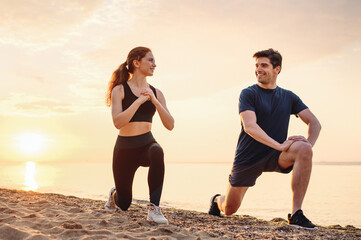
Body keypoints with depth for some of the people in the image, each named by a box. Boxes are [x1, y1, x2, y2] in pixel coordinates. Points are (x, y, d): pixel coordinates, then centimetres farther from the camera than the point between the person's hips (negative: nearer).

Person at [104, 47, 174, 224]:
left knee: (157, 153, -38)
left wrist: (154, 101, -15)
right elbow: (117, 122, -19)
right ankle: (114, 194, 46)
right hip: (125, 147, -2)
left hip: (147, 144, 2)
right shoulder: (120, 90, -5)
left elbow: (170, 125, -4)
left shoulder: (156, 93, 5)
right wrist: (139, 101, -21)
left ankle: (154, 209, -31)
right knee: (124, 205, 7)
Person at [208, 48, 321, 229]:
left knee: (303, 149, -30)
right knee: (229, 210, 4)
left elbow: (314, 123, 4)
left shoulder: (289, 97, 6)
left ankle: (296, 215, -27)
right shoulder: (248, 94, -7)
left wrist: (309, 145, -17)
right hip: (248, 158, -2)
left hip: (276, 156, 2)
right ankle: (217, 200, 44)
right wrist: (279, 145, -30)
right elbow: (249, 127, -21)